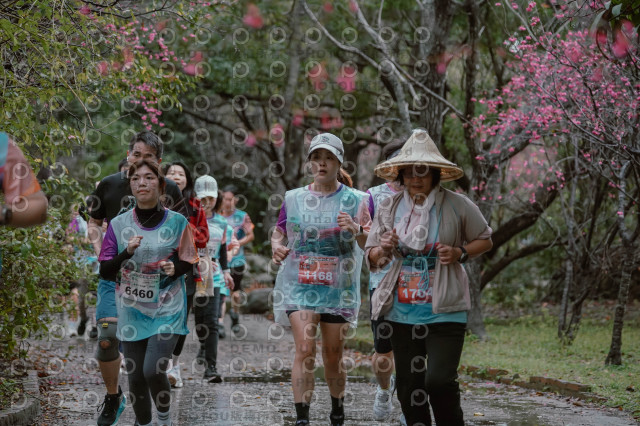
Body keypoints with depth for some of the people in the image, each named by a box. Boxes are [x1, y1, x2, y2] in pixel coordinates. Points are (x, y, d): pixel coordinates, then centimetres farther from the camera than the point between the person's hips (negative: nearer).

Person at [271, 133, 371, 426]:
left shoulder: (355, 200, 1)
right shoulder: (293, 198, 6)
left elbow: (370, 246, -3)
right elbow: (278, 234, 16)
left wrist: (357, 230, -24)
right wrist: (276, 247, -7)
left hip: (338, 288, 0)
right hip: (299, 285, 0)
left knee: (333, 358, 8)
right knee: (305, 349, -17)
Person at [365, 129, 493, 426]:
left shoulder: (457, 206, -4)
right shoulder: (389, 209, 6)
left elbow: (485, 240, 10)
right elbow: (371, 258, 13)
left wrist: (460, 253, -10)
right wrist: (383, 250, -10)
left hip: (444, 312, -4)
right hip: (402, 311, 4)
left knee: (439, 380, -15)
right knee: (409, 385, 8)